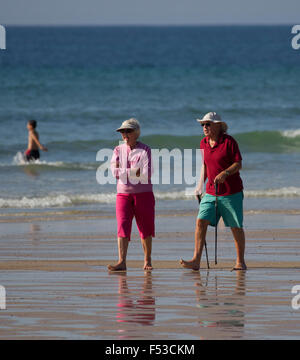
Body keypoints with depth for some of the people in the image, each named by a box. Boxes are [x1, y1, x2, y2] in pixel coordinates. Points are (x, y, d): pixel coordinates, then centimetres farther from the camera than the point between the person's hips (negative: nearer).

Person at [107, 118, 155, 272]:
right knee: (122, 226, -12)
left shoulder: (145, 150, -1)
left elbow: (147, 173, -14)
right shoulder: (118, 150, 10)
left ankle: (147, 260, 18)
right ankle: (122, 262, -19)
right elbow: (114, 171, -4)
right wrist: (136, 171, -15)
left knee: (145, 229, 4)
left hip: (143, 194, -2)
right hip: (123, 194, 2)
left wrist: (123, 171, -15)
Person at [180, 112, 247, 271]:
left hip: (231, 192, -5)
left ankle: (240, 262, 18)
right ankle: (196, 261, -15)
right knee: (201, 222, -10)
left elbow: (238, 164, -12)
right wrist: (200, 184, 17)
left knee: (236, 227, 4)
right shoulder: (204, 143, 8)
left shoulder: (229, 141, -10)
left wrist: (225, 173, -28)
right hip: (211, 193, 5)